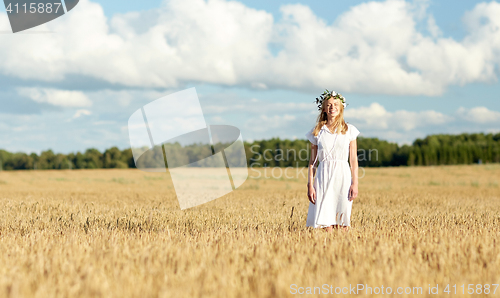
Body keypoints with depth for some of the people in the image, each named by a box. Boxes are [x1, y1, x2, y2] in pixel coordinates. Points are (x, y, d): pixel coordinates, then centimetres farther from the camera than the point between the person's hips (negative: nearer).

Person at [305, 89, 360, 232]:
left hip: (343, 176, 0)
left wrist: (355, 184, -3)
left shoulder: (349, 130, 6)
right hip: (324, 176, 0)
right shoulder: (317, 132, 8)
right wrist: (310, 185, 1)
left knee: (344, 223, -2)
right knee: (326, 222, -5)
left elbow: (353, 160, 4)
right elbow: (312, 161, 8)